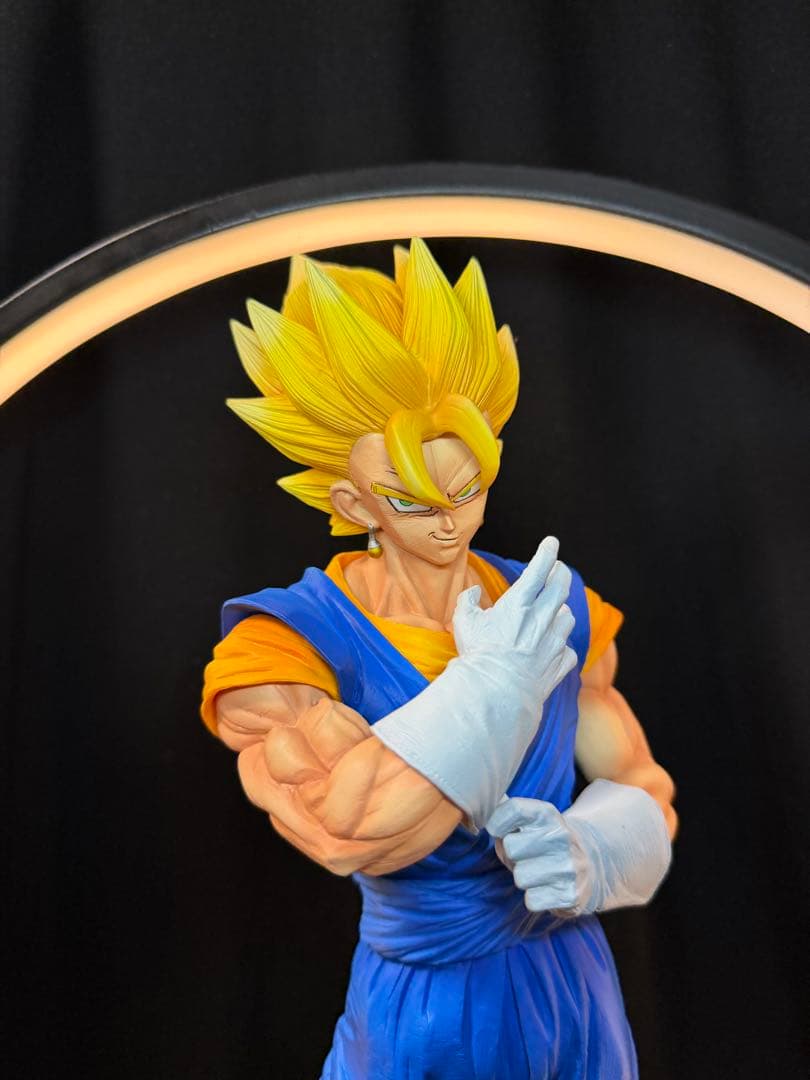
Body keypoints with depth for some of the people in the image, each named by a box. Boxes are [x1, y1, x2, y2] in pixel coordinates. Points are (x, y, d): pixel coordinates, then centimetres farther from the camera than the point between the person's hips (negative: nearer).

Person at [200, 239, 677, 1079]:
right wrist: (496, 680, -26)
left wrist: (581, 853, -25)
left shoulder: (556, 611, -8)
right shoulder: (289, 643, -20)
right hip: (427, 1012, -3)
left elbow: (636, 788, -3)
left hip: (571, 989, 4)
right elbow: (340, 827, -34)